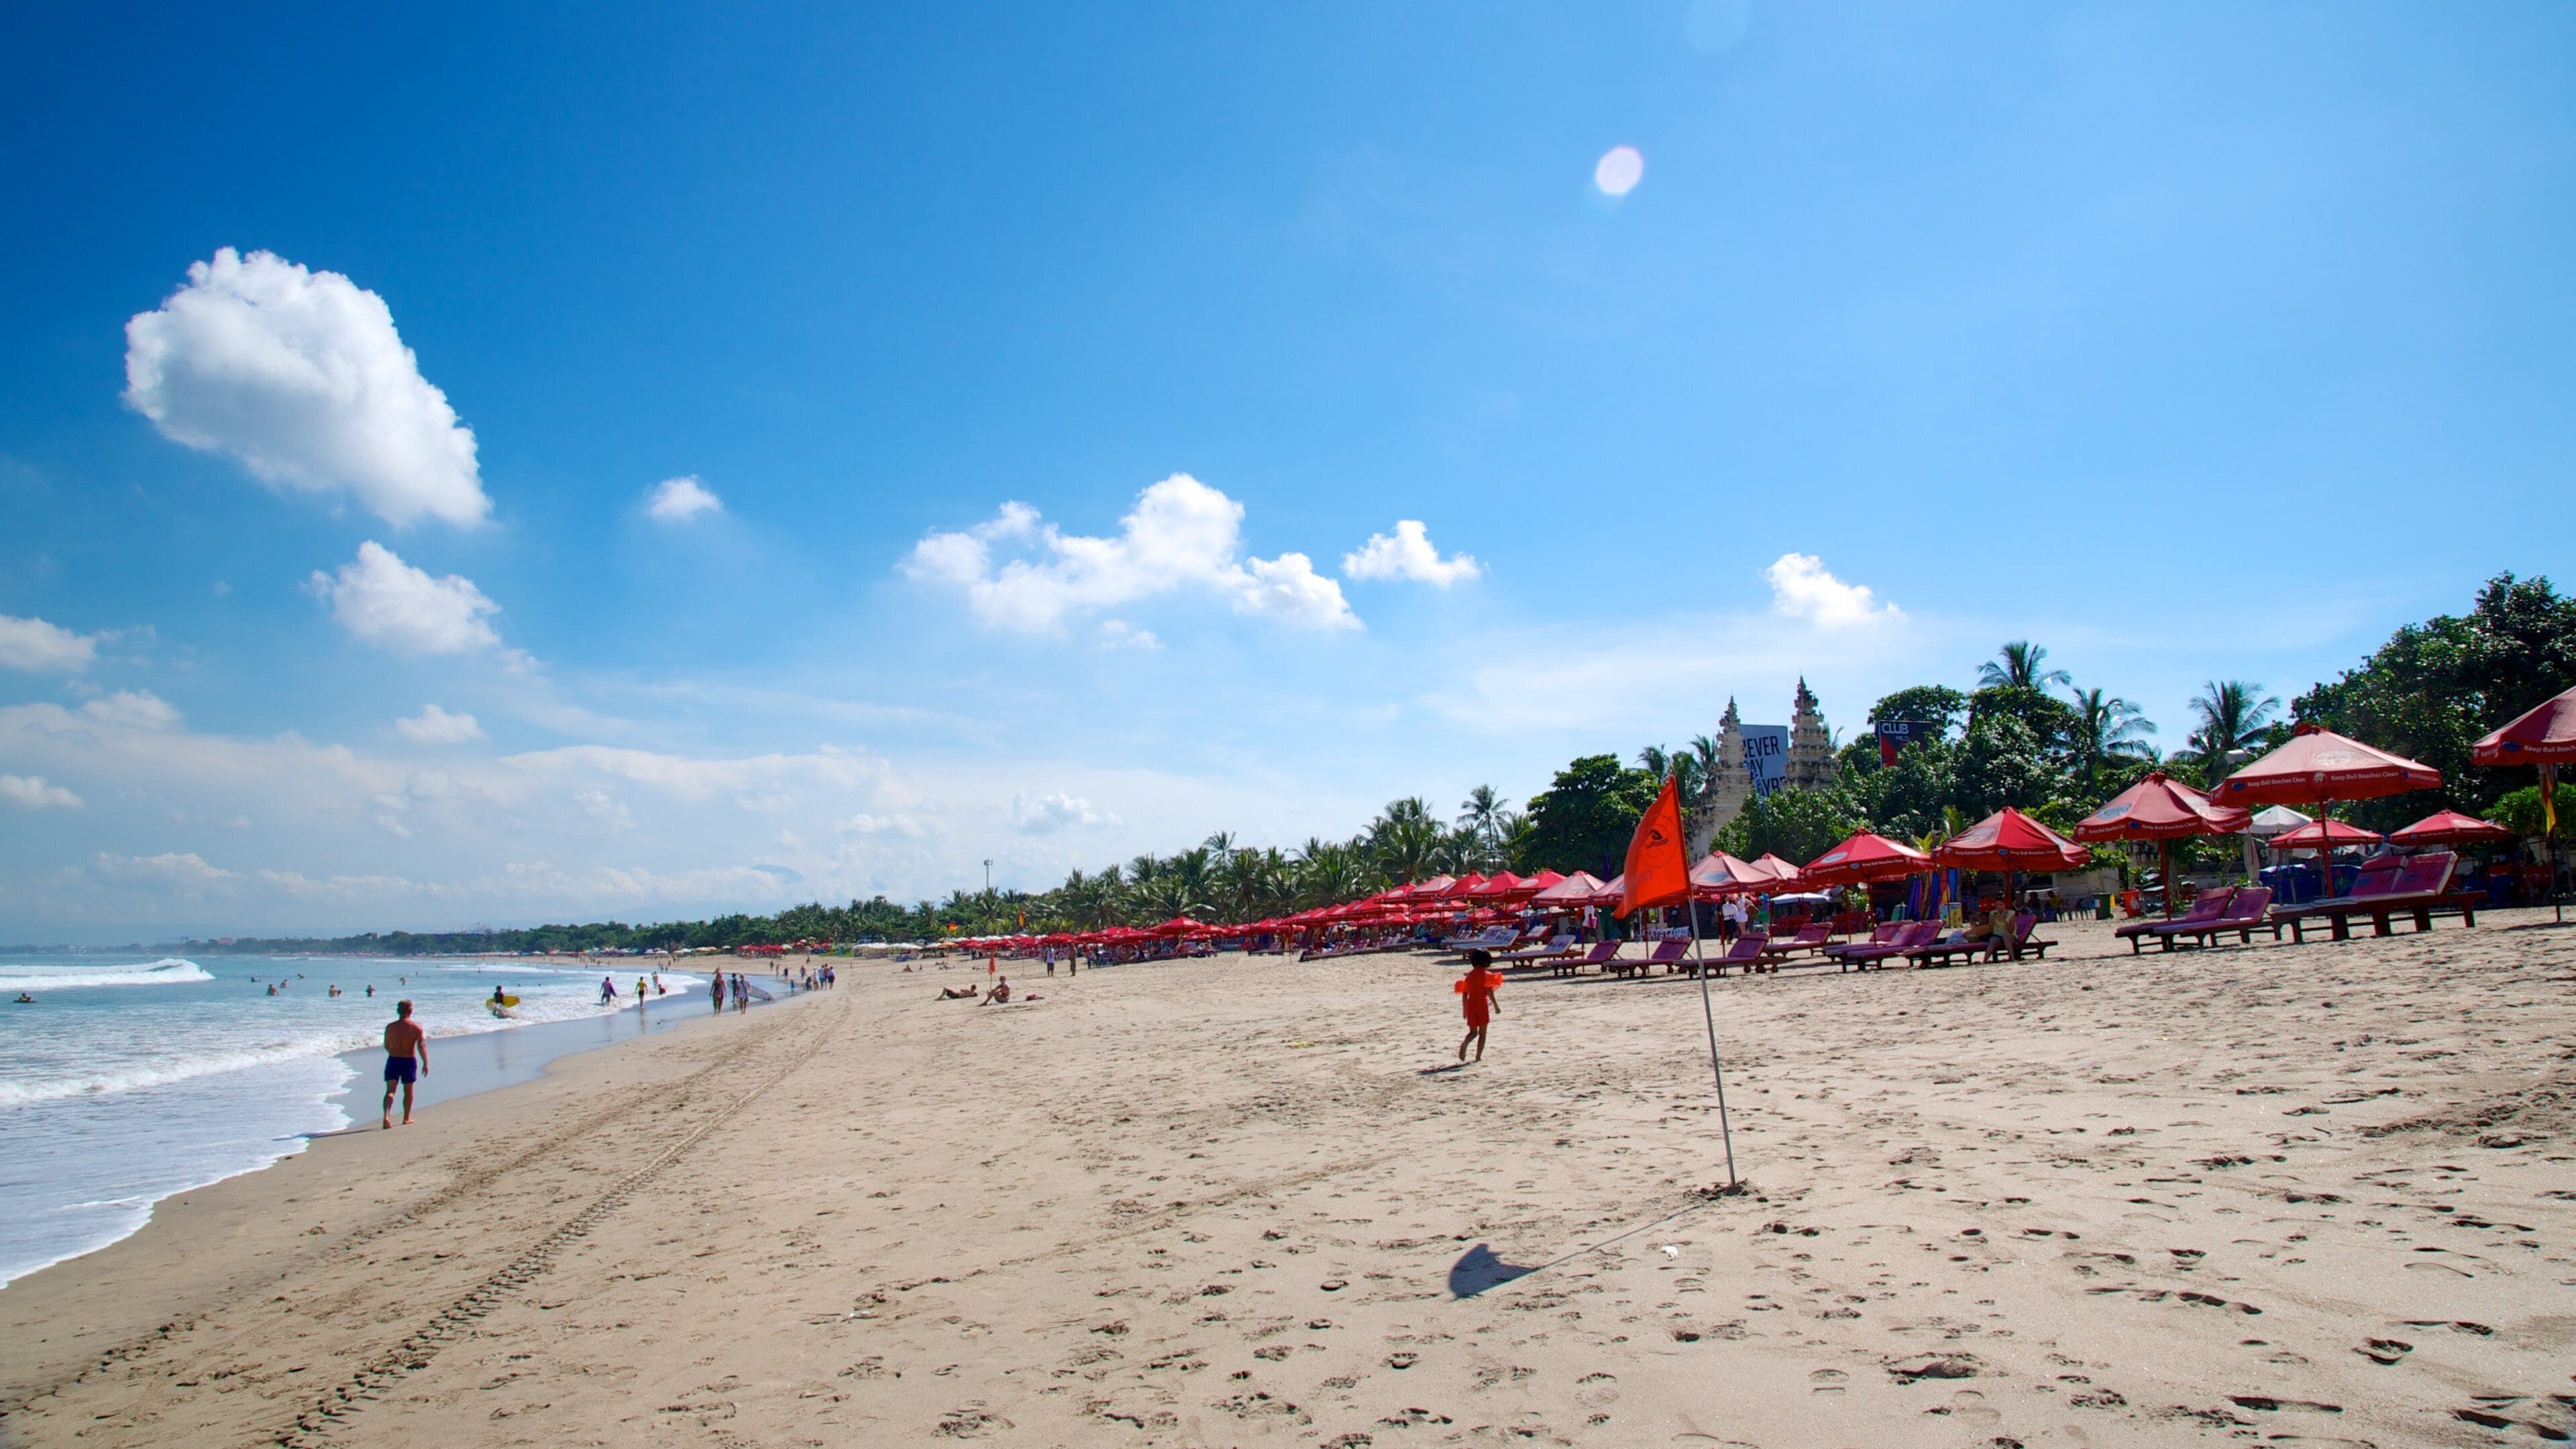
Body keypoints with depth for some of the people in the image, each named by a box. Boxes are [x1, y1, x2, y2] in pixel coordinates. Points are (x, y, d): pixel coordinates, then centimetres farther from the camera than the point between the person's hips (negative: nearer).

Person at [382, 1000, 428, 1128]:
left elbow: (386, 1046, 10)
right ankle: (406, 1118, 23)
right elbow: (421, 1046, -14)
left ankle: (386, 1115, -20)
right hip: (409, 1061, -1)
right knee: (408, 1091, 14)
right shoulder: (416, 1027, -7)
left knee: (390, 1090, 1)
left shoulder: (390, 1027, -1)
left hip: (393, 1060, 1)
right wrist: (426, 1063, -11)